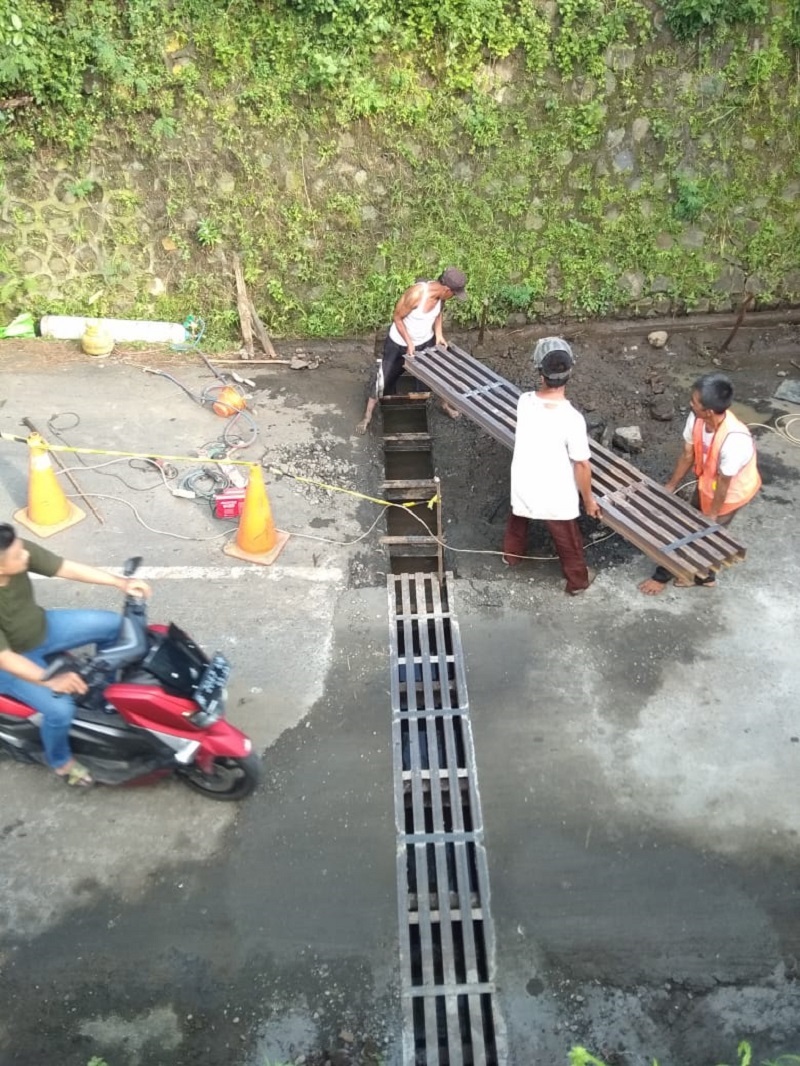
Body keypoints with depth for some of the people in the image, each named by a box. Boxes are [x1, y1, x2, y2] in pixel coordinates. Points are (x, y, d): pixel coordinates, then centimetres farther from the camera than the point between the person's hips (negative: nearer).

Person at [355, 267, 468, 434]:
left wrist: (439, 334, -5)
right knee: (384, 379, 3)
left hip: (426, 342, 6)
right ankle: (368, 416, 19)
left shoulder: (440, 295, -15)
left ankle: (445, 404, 44)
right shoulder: (416, 293, -35)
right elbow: (397, 317, -23)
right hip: (400, 344, -6)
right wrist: (409, 342, -24)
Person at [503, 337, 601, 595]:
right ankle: (578, 580, 44)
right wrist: (588, 499, -5)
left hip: (523, 485, 4)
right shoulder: (572, 419, -30)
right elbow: (582, 466, -18)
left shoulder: (524, 402, -17)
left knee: (517, 521, 35)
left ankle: (511, 555, 59)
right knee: (568, 542, 22)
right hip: (556, 495, -3)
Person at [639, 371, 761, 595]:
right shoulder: (696, 418, -24)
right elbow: (687, 455, -7)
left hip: (731, 492, -7)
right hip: (706, 481, 7)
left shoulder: (734, 440, -43)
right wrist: (670, 487, 3)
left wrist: (712, 516, -15)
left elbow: (723, 483, -29)